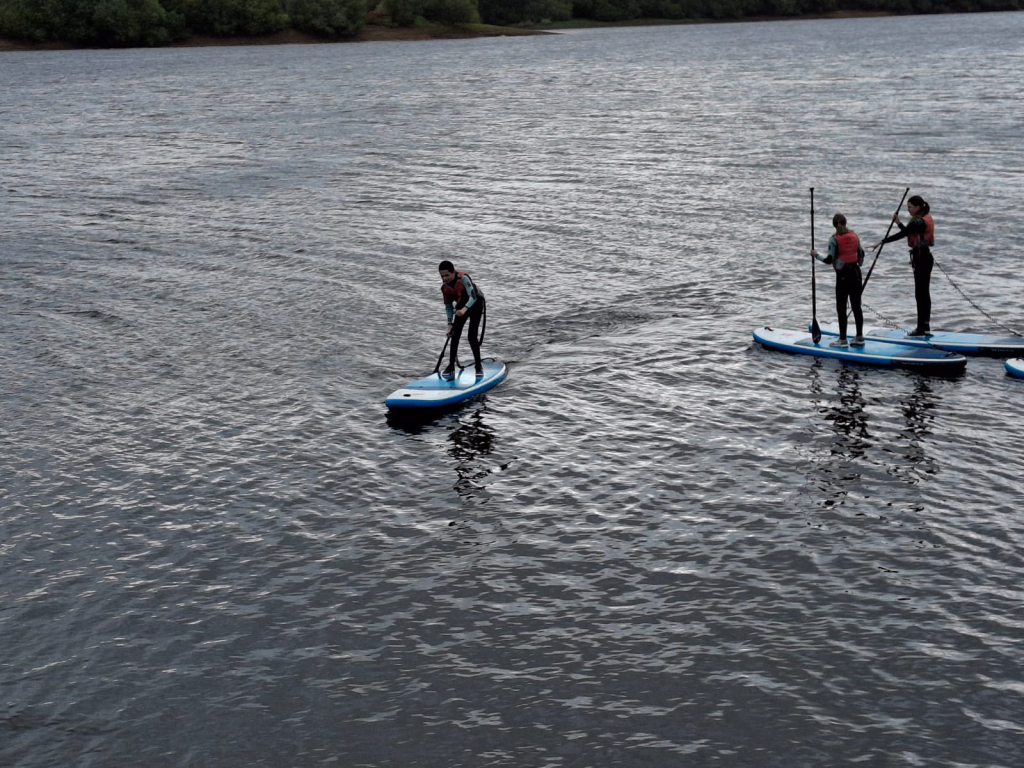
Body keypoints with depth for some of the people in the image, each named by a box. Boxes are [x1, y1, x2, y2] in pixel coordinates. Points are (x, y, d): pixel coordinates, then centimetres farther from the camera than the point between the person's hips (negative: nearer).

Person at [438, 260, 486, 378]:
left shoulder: (463, 279, -30)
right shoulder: (444, 287, -11)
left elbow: (473, 296, -38)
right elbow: (448, 306, 0)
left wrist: (464, 309, -56)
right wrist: (450, 324, -7)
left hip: (475, 303, -5)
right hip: (462, 305, 5)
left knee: (472, 336, -13)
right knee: (455, 335, -5)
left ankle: (478, 365, 3)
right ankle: (451, 366, 1)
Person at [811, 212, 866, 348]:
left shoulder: (834, 239, -12)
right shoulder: (854, 235, 5)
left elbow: (829, 260, -15)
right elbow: (861, 254, 11)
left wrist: (816, 255, 0)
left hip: (843, 275, -5)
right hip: (856, 273, 5)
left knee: (841, 307, 1)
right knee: (856, 305, 9)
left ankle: (843, 339, 2)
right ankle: (859, 337, 13)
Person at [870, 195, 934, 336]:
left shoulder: (919, 222, -19)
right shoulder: (925, 219, 12)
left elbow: (901, 235, -24)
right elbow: (908, 233, 17)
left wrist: (882, 242, -23)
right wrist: (899, 223, 8)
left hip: (921, 259, -11)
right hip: (925, 257, 11)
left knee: (920, 294, -6)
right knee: (924, 293, 14)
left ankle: (921, 328, -2)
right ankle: (925, 326, 20)